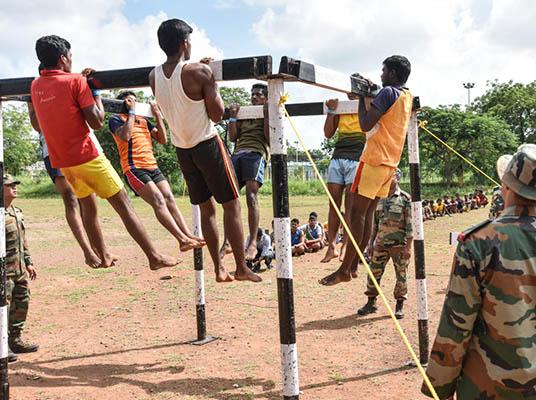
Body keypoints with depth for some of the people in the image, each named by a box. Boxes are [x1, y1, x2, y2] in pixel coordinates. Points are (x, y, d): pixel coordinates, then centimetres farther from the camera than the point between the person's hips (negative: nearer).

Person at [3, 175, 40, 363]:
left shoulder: (17, 212, 13)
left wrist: (28, 262, 20)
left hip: (20, 270, 9)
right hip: (4, 271, -9)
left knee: (21, 303, 15)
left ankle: (15, 340, 28)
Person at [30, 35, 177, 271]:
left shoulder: (36, 86, 8)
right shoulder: (76, 81, -12)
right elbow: (97, 122, -14)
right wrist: (96, 92, 0)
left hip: (60, 161, 7)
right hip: (85, 156, -7)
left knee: (87, 206, 21)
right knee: (123, 205, -3)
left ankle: (104, 256, 27)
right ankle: (154, 257, -2)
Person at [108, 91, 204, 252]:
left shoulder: (144, 120, 24)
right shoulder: (116, 119, 7)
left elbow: (162, 139, 15)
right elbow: (125, 136, -15)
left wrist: (157, 114, 10)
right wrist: (132, 112, -4)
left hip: (153, 166, 6)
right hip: (134, 168, -6)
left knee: (169, 199, -9)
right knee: (159, 201, -20)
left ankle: (188, 236, -19)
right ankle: (182, 239, -30)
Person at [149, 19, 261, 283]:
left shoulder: (153, 77, 0)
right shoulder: (199, 71, -18)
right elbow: (217, 114, -14)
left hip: (181, 149, 6)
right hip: (207, 144, -6)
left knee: (206, 208, 14)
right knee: (231, 205, 4)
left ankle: (219, 269, 15)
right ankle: (241, 268, 7)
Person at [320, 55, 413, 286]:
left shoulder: (388, 92, -12)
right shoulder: (407, 96, 15)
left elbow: (365, 124, -17)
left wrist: (361, 97, -5)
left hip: (374, 160, -9)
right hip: (391, 162, 9)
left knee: (357, 212, -8)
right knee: (368, 212, 9)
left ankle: (344, 270, -8)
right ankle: (353, 265, 12)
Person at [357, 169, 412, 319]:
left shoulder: (405, 199, -7)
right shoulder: (379, 198, 9)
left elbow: (410, 225, -10)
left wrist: (408, 247, -15)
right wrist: (371, 242, 12)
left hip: (399, 245, -5)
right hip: (380, 244, 5)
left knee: (401, 275, 4)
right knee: (374, 273, 7)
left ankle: (399, 306, 17)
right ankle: (371, 303, 19)